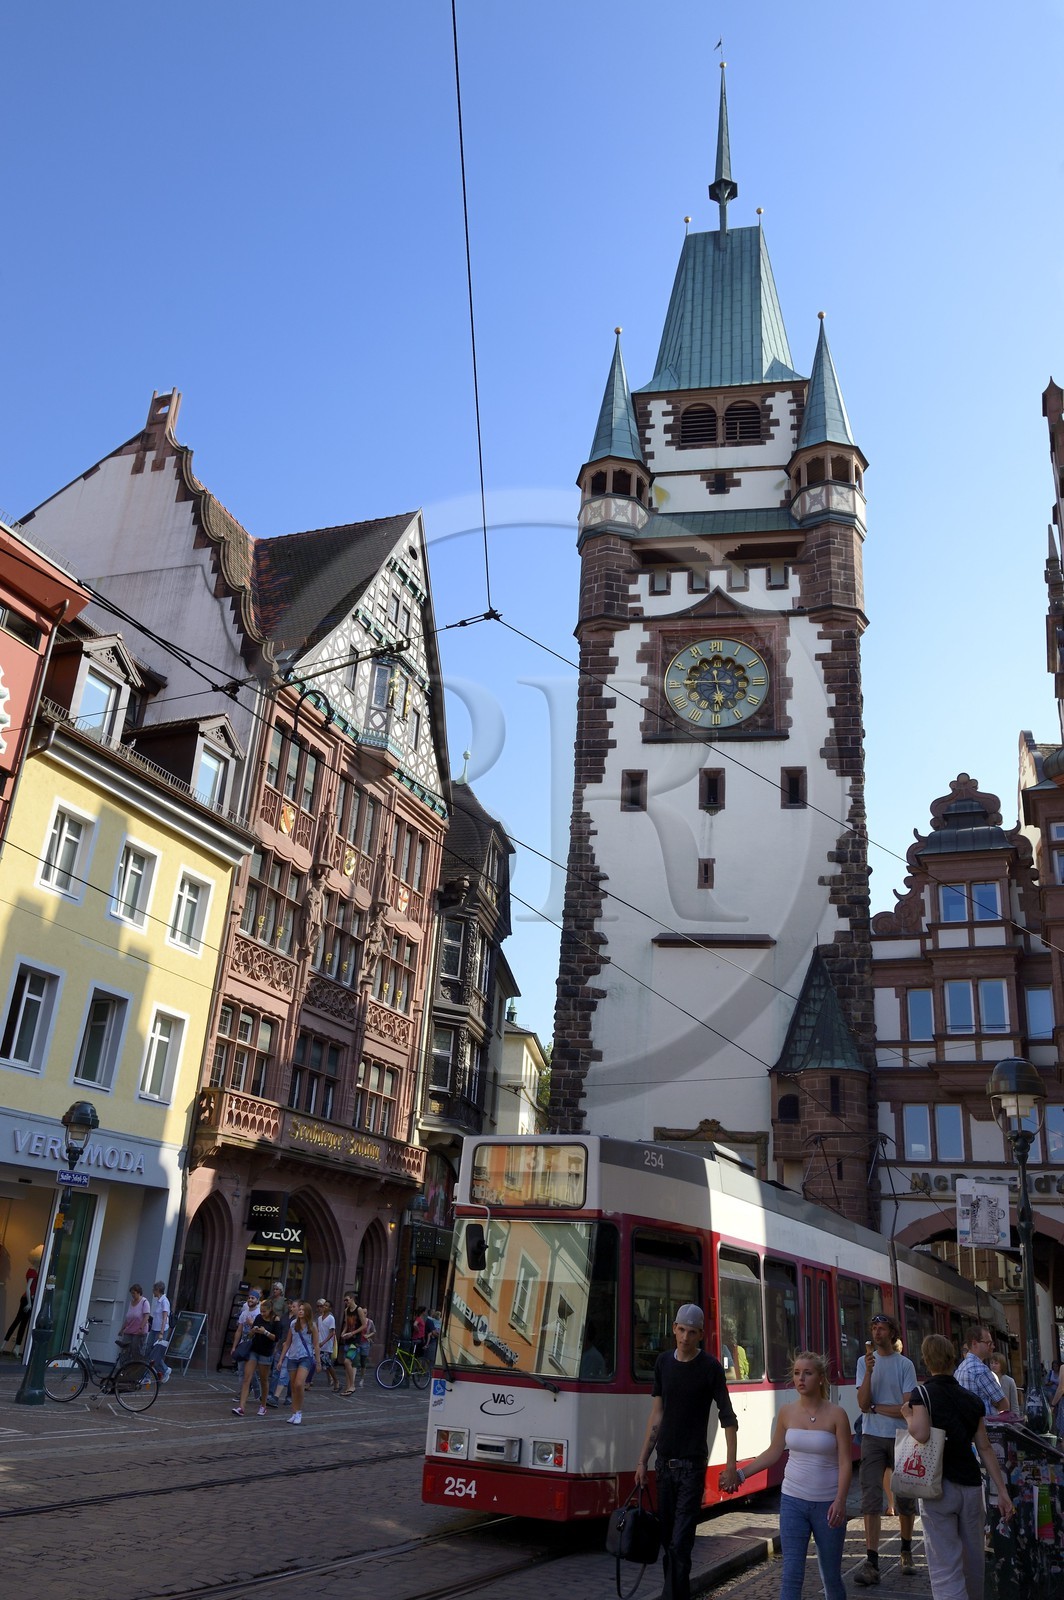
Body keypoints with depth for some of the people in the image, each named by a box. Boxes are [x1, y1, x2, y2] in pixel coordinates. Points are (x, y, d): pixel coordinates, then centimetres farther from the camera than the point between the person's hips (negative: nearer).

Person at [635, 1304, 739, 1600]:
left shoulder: (710, 1367, -8)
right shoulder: (664, 1362, 5)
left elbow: (728, 1418, -8)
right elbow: (657, 1413, 10)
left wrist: (731, 1466, -15)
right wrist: (643, 1459, 9)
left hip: (692, 1464, -5)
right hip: (665, 1461, 5)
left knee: (680, 1542, -9)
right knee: (666, 1537, 12)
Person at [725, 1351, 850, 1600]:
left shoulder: (836, 1415, -10)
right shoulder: (787, 1413, -1)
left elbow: (845, 1463, -11)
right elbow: (773, 1452, 9)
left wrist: (840, 1501, -22)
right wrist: (741, 1474, 4)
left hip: (827, 1503, -2)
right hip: (793, 1501, 2)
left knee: (831, 1574, 12)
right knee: (791, 1574, -4)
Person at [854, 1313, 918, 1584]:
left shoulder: (905, 1365, -4)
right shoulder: (864, 1361, 2)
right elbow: (863, 1403, -8)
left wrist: (875, 1407, -8)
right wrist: (869, 1372, -20)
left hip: (900, 1437, -1)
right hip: (872, 1437, 1)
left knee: (905, 1497, 10)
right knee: (870, 1498, -5)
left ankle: (906, 1552, 29)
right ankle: (871, 1561, -4)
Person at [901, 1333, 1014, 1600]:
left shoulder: (923, 1393, -7)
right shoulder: (972, 1399, 8)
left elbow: (921, 1434, -22)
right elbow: (985, 1448, 7)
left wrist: (907, 1415, -3)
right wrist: (1002, 1491, 11)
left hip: (938, 1486, -5)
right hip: (971, 1485, 5)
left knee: (945, 1565, -4)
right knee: (973, 1558, 22)